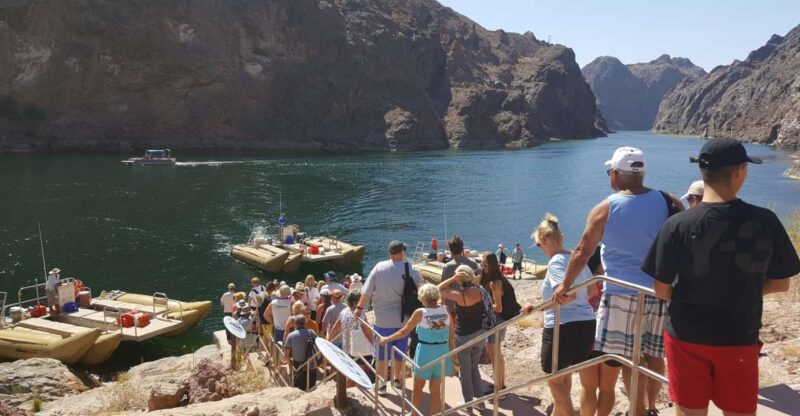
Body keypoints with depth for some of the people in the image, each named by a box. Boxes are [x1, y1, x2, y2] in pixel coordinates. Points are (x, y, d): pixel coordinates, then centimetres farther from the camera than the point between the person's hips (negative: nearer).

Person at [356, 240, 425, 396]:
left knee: (382, 354, 12)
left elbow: (367, 291, -6)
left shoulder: (379, 267, -8)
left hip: (382, 319, -1)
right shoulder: (409, 268, -10)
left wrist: (360, 307, 4)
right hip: (402, 318, 1)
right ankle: (397, 379, 34)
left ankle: (381, 385, 18)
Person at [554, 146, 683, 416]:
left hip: (622, 294, -4)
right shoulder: (669, 203, 1)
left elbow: (582, 253, -3)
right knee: (654, 355, 16)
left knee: (629, 359, 6)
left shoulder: (604, 210, -7)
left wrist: (565, 287, 8)